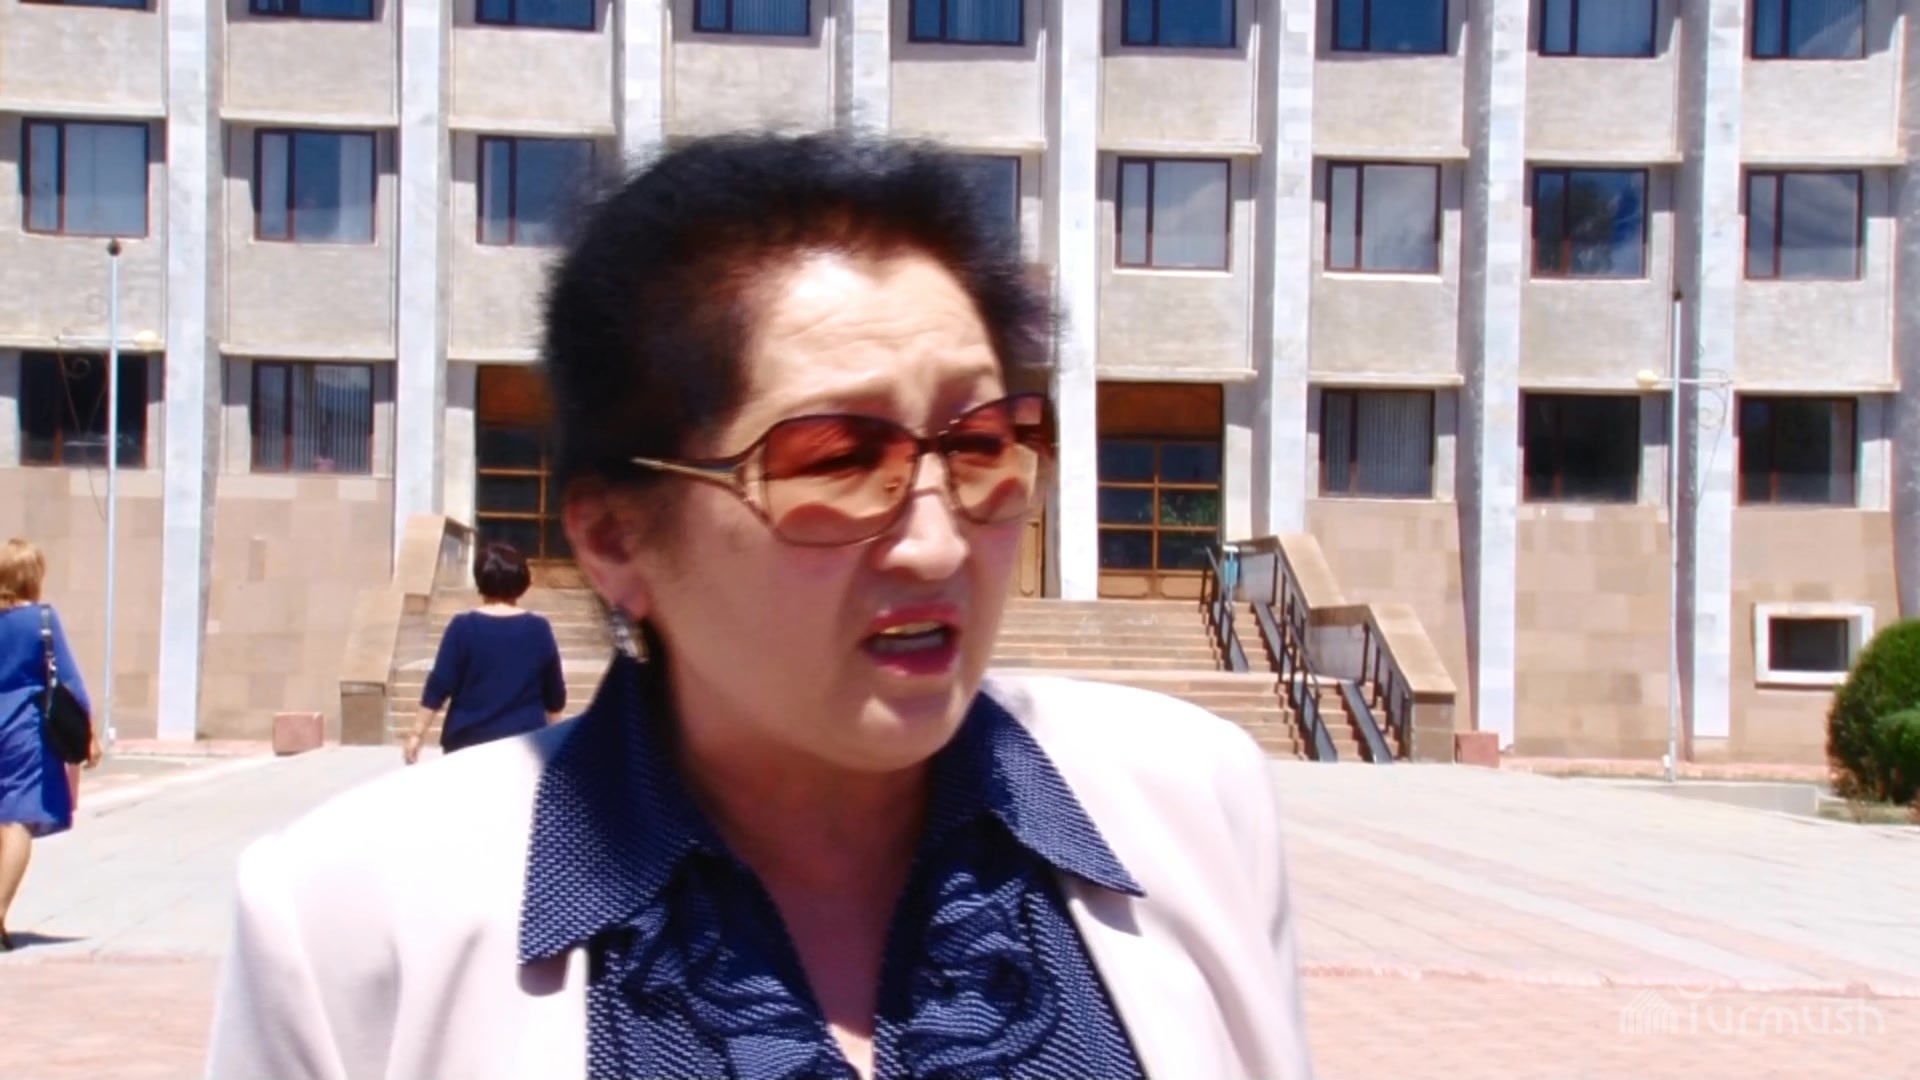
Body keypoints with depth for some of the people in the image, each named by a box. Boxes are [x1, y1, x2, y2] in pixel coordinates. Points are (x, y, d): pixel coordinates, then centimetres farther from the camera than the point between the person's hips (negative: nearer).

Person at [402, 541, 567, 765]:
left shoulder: (463, 627, -8)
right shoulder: (539, 630, -3)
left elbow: (439, 686, -10)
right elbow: (555, 695, 5)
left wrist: (417, 734, -3)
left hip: (469, 742, -1)